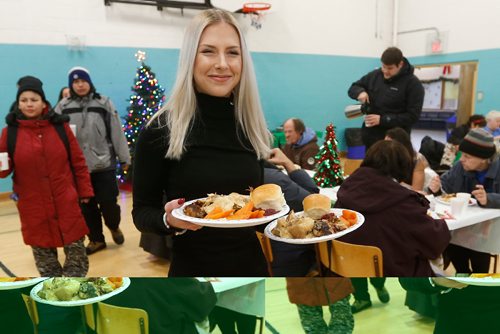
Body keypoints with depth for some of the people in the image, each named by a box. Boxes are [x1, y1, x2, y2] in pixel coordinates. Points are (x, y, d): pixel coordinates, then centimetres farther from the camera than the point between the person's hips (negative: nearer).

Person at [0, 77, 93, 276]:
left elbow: (78, 161, 3)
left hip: (66, 202, 0)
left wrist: (85, 191, 2)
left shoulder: (60, 126, 0)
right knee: (43, 256, 14)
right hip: (33, 207, 1)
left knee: (76, 251, 8)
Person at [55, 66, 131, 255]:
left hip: (104, 164, -1)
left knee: (108, 203, 2)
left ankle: (114, 227, 33)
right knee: (86, 207, 11)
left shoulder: (104, 103, 0)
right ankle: (96, 239, 28)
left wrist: (124, 158, 1)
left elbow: (116, 132, 1)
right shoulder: (63, 107, 2)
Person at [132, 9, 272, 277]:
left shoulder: (251, 126, -1)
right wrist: (169, 220, -26)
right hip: (193, 270, -4)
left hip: (251, 264, 4)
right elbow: (142, 212, -8)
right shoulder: (161, 129, -14)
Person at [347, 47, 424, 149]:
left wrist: (383, 120, -20)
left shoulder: (413, 83, -9)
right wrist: (360, 92, -9)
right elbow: (353, 87, 17)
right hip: (371, 136, 5)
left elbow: (412, 116, -13)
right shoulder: (375, 75, 5)